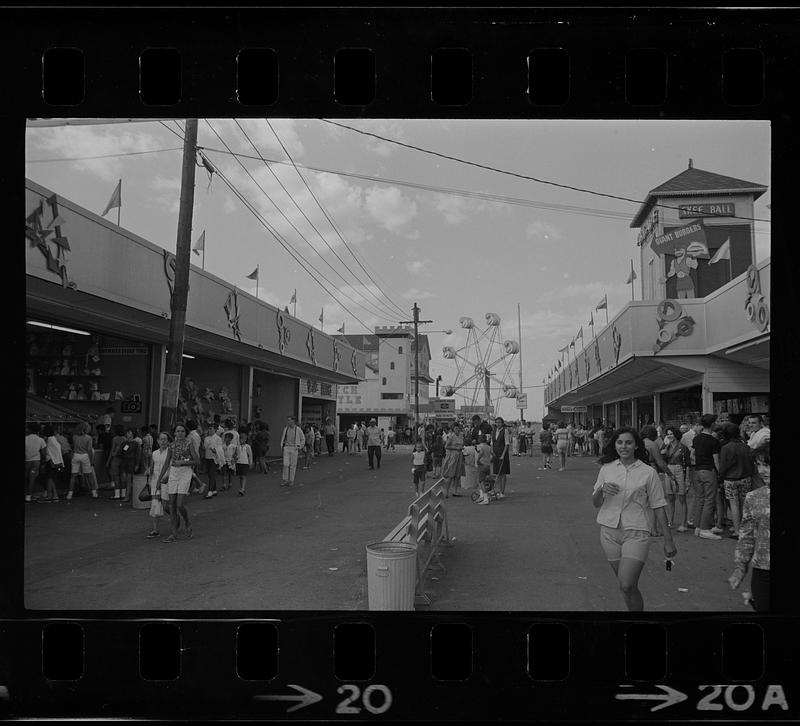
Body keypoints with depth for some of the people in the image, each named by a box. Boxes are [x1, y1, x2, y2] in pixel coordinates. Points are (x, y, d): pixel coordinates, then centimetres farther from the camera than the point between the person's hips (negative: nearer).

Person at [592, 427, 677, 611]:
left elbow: (658, 507, 1)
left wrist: (668, 540, 1)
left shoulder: (648, 472, -3)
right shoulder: (606, 469, 5)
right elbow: (595, 503, 9)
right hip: (609, 531, 4)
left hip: (636, 533, -4)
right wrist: (601, 489, -13)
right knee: (625, 584, 13)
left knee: (627, 586, -14)